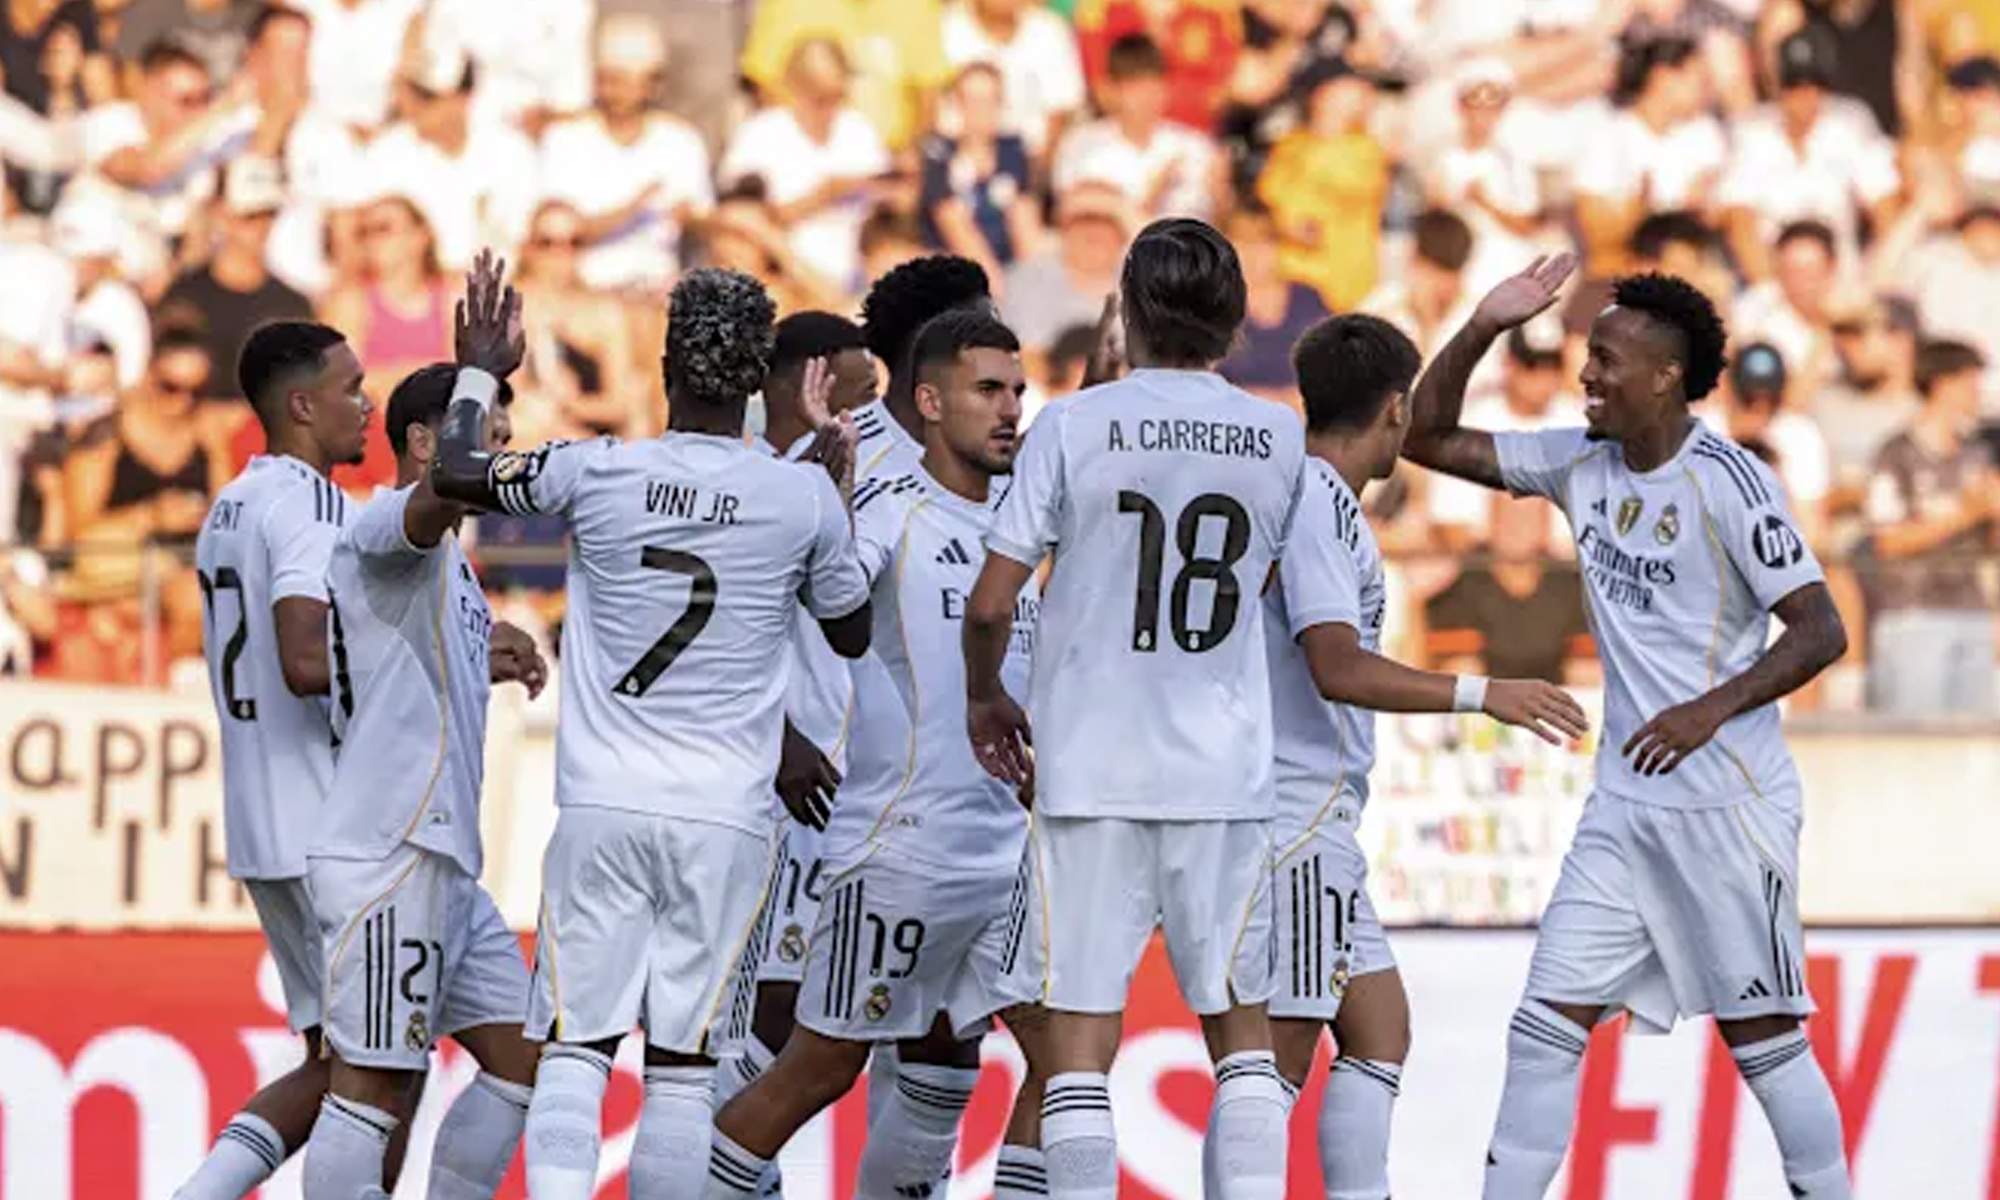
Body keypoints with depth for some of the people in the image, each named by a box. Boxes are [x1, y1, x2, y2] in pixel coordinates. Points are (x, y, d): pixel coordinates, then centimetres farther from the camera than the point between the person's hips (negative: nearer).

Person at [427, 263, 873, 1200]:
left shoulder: (596, 472, -3)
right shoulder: (804, 497, -3)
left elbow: (457, 475, 16)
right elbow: (853, 632, 15)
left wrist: (479, 373, 34)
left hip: (602, 806, 0)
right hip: (724, 818, 0)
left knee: (574, 1048, 0)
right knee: (682, 1063, 3)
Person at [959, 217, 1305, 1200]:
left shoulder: (1074, 425, -6)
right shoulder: (1279, 439, 2)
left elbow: (991, 602, -6)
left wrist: (986, 699, 12)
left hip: (1091, 767, -2)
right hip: (1225, 774, 2)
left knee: (1079, 1030, 0)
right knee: (1239, 1023, 12)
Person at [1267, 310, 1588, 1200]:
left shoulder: (1287, 488, 16)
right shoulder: (1318, 501, -14)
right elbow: (1337, 668, -24)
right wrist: (1481, 695, -25)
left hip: (1319, 821, 10)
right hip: (1297, 816, -10)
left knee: (1379, 1033, 10)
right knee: (1281, 1054, -9)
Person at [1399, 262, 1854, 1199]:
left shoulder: (1727, 483, -14)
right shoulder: (1580, 463, 6)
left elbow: (1820, 631, -15)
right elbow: (1429, 439, 12)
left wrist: (1710, 710, -26)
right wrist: (1481, 331, -2)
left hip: (1728, 802, -7)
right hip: (1623, 806, 7)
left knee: (1760, 1035, 0)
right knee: (1548, 1023, 0)